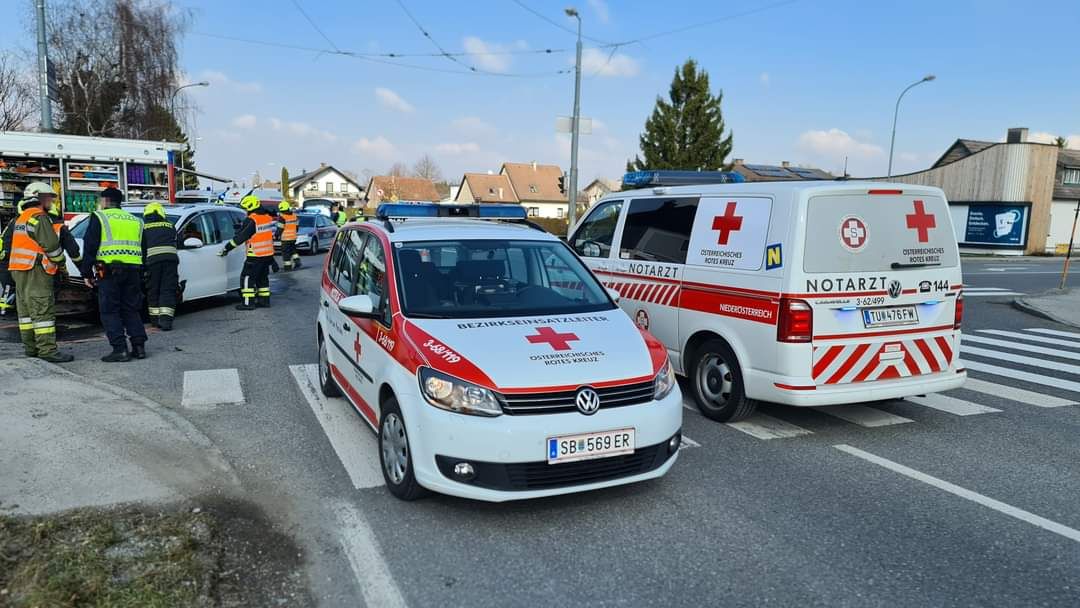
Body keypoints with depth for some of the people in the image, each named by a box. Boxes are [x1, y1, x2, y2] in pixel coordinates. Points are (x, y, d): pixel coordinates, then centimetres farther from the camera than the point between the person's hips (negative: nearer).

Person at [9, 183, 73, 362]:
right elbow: (51, 244, -17)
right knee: (43, 310, -12)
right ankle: (47, 350, -15)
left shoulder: (22, 218, 22)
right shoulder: (38, 217, -10)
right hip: (35, 270, -10)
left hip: (19, 270, 10)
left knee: (26, 309, 12)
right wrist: (60, 260, 0)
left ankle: (30, 347, 18)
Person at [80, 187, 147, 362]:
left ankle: (120, 349, -7)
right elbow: (143, 250, 21)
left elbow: (89, 247, -3)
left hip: (109, 270, -5)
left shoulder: (99, 217, 2)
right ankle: (139, 346, 6)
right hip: (133, 270, 5)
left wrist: (86, 273, 2)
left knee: (110, 311, 0)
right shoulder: (135, 221, 19)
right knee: (131, 310, 12)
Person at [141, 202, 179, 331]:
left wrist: (143, 264, 22)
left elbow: (142, 247, 14)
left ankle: (155, 319, 15)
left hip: (153, 259, -1)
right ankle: (166, 320, -10)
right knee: (168, 290, 0)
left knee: (153, 291, 11)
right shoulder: (170, 226, 21)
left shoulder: (144, 226, 16)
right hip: (171, 258, 1)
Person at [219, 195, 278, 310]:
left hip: (256, 256, -8)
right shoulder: (268, 218, 9)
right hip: (268, 254, 8)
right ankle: (265, 300, 21)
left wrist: (227, 248, -11)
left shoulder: (251, 221, -17)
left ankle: (248, 302, -2)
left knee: (247, 277, -1)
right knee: (263, 277, 17)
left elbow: (240, 237, -16)